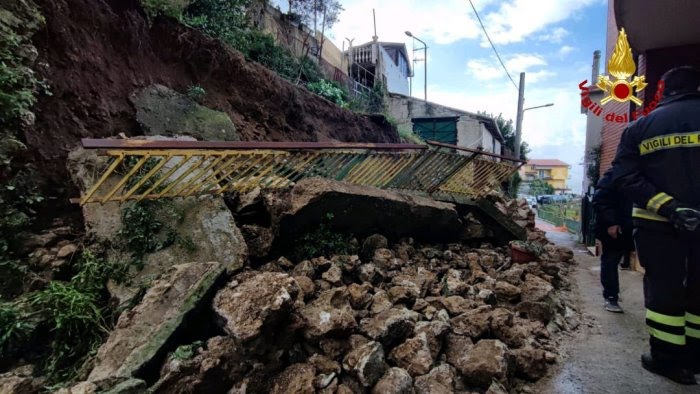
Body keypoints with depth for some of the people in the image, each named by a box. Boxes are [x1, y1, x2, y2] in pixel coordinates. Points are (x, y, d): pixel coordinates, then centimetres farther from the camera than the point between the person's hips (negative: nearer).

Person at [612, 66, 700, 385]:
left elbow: (624, 176, -7)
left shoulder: (640, 127, 4)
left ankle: (668, 359, 15)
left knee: (663, 289, 9)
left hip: (657, 223, 0)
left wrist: (667, 206, -13)